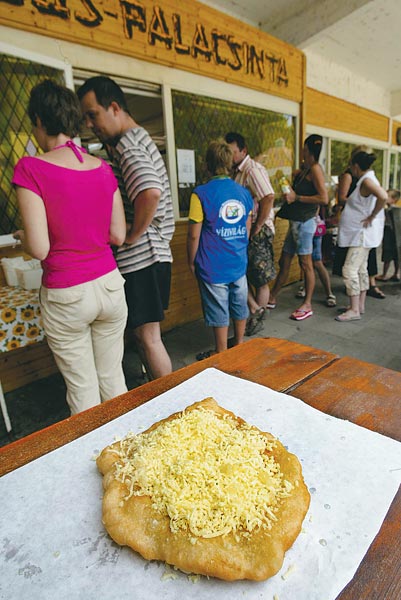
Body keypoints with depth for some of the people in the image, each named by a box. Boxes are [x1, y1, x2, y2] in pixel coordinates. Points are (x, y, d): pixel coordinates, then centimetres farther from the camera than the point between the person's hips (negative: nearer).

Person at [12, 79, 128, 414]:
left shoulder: (31, 169, -11)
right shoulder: (103, 169, 2)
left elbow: (39, 249, -14)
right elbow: (118, 236, 5)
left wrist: (21, 236, 7)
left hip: (65, 295, -4)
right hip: (109, 285, 5)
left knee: (83, 389, 13)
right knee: (113, 379, 20)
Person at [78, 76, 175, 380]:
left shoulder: (127, 144, -14)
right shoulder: (141, 138, 19)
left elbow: (150, 193, -33)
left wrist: (133, 236, -19)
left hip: (141, 257, -10)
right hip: (152, 255, 10)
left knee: (148, 337, 1)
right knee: (146, 334, 19)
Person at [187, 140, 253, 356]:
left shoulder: (201, 194, -12)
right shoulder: (244, 193, 5)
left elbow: (194, 235, -12)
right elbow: (247, 230, 12)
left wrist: (191, 262, 0)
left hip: (213, 267, -5)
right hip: (239, 263, 5)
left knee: (219, 314, 7)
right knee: (239, 306, 19)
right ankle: (239, 345, 38)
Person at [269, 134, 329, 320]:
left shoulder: (315, 168, -9)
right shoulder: (304, 170, 18)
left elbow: (324, 198, -18)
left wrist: (296, 197, -15)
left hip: (305, 221, -9)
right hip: (295, 221, 9)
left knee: (306, 264, -2)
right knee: (284, 262, 12)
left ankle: (307, 305, 8)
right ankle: (272, 298, 22)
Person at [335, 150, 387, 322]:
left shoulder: (367, 180, -16)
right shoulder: (366, 180, 15)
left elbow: (383, 196, -33)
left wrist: (372, 217, -23)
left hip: (362, 234, -11)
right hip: (361, 234, 11)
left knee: (350, 269, -12)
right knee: (361, 269, 14)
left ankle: (354, 310, -8)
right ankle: (360, 305, 23)